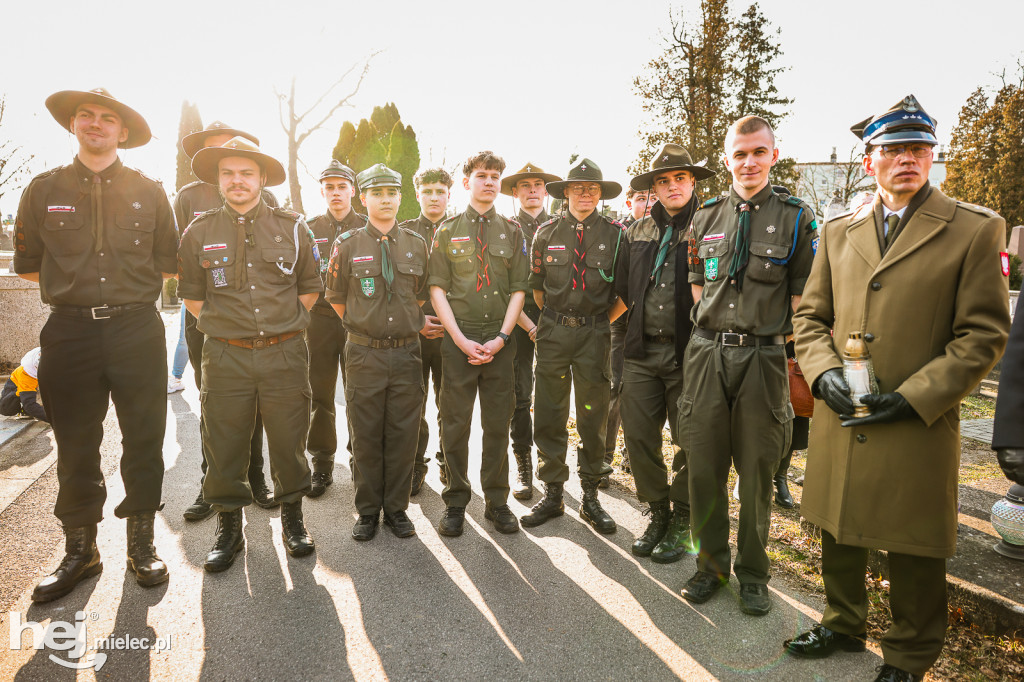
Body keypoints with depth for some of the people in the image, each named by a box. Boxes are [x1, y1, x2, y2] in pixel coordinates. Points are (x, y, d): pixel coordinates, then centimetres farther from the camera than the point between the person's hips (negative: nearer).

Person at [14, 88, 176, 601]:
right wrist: (74, 286, 9)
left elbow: (167, 263, 13)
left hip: (137, 330, -1)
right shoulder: (44, 190, 10)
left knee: (144, 440, 4)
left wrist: (130, 290, 8)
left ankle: (141, 543, 19)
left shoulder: (148, 192, 8)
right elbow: (27, 265, 14)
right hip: (69, 333, 1)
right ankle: (80, 549, 23)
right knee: (75, 447, 8)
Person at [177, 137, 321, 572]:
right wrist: (224, 326, 6)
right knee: (224, 446, 7)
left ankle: (292, 518, 28)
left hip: (285, 355, 0)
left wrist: (282, 325, 8)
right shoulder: (199, 232, 6)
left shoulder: (292, 227, 4)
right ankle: (228, 527, 26)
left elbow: (310, 289, 12)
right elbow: (191, 295, 14)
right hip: (225, 357, 1)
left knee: (289, 442, 7)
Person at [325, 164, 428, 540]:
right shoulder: (348, 244, 1)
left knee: (403, 435, 7)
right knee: (366, 437, 7)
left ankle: (396, 509, 23)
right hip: (364, 355, -1)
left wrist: (410, 324, 12)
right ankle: (368, 511, 23)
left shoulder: (416, 244, 7)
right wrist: (365, 327, 11)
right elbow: (337, 299, 9)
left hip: (407, 353, 2)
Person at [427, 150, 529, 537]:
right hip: (458, 338, -1)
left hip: (500, 341, 1)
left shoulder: (512, 232, 10)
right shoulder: (448, 231, 7)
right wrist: (460, 339, -10)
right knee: (455, 423, 3)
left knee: (498, 424, 6)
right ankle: (455, 503, 18)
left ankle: (496, 501, 21)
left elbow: (518, 289, 5)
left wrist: (501, 338, -7)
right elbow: (437, 288, 1)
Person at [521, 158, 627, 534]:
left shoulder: (615, 234, 2)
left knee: (593, 417, 5)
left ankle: (590, 497, 18)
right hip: (553, 332, 1)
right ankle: (552, 493, 17)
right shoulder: (547, 232, 6)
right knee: (549, 416, 3)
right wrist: (552, 319, 11)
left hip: (595, 333, -1)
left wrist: (604, 319, 5)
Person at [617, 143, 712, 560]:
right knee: (638, 435, 6)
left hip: (688, 353, -4)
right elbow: (623, 286, 18)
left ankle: (681, 522, 22)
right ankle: (657, 513, 25)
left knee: (689, 441, 4)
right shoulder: (638, 232, 13)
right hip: (642, 352, 4)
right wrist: (640, 323, 10)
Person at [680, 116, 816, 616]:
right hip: (707, 354, 2)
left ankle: (752, 573, 26)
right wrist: (714, 335, 6)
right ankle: (711, 563, 26)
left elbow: (801, 295, 3)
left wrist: (776, 343, -4)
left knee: (757, 471, 7)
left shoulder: (797, 217, 3)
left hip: (763, 358, -2)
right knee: (704, 466, 7)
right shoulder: (706, 217, 10)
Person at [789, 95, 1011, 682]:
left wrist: (914, 397, -15)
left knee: (914, 552, 10)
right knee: (839, 534, 18)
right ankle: (844, 626, 41)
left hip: (919, 429, -4)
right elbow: (811, 315, 11)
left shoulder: (976, 230, -3)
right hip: (839, 422, 4)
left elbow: (984, 334, -7)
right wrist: (824, 372, -6)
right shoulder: (838, 232, 9)